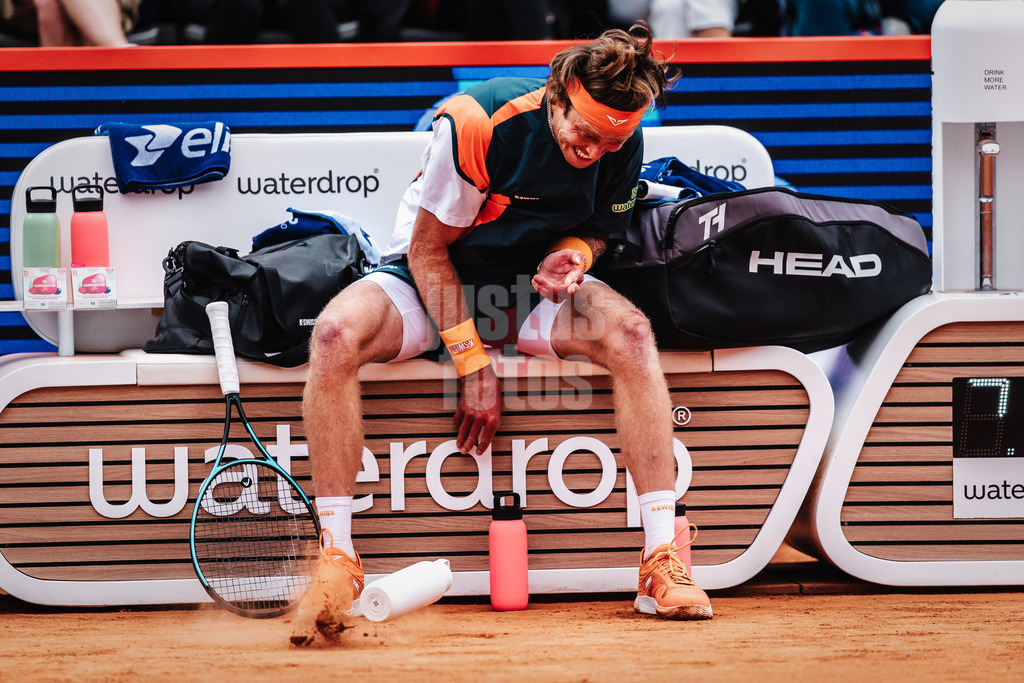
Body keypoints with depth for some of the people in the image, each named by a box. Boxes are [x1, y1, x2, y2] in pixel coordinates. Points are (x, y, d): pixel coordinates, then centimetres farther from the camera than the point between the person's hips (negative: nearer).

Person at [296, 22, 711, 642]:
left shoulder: (624, 145, -13)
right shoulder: (475, 121, -27)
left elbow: (597, 230, 5)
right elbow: (429, 248, -18)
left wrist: (574, 253, -21)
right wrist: (472, 362, -22)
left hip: (533, 287, 3)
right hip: (433, 280, -3)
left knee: (629, 332, -30)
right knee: (336, 334, -35)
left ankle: (662, 565, -29)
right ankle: (337, 561, -31)